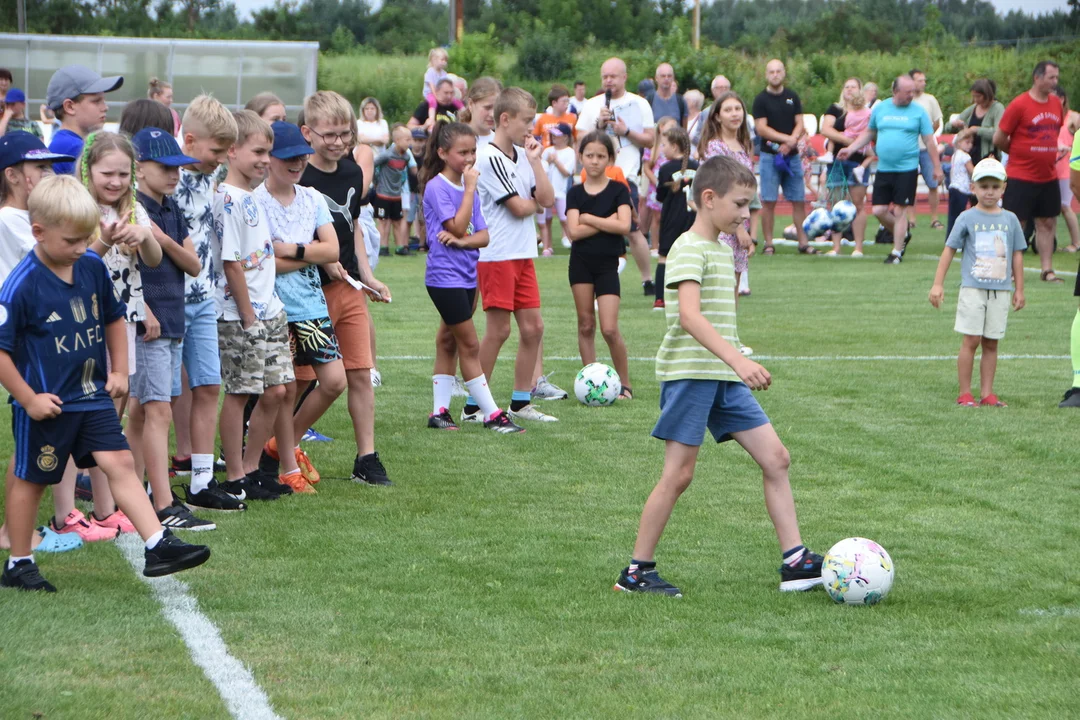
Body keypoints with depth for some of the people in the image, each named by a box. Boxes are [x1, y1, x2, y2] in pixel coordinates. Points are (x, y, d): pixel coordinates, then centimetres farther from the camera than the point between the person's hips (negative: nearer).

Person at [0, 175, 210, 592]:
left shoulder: (92, 267, 1)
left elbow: (113, 318, 18)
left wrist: (119, 371, 13)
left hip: (92, 396, 5)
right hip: (45, 404, -5)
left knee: (120, 463, -4)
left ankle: (158, 545, -8)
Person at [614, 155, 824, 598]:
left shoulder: (724, 250, 17)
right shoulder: (689, 249, -13)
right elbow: (689, 315, -28)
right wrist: (737, 360, -38)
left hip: (725, 378, 9)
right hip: (689, 374, -9)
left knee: (776, 458, 2)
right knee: (679, 474, -5)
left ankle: (795, 563, 4)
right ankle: (637, 571, 5)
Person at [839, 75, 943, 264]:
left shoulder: (918, 112, -1)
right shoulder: (880, 108, 7)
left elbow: (929, 141, 1)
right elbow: (869, 133, 19)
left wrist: (937, 167, -1)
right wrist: (850, 149, 10)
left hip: (907, 169, -4)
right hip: (883, 169, 4)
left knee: (900, 210, -4)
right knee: (879, 210, 2)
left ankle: (897, 252, 6)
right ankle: (903, 234, 27)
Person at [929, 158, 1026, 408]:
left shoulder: (1010, 220, 8)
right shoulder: (967, 218, 0)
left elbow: (1017, 255, 13)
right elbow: (949, 249, 2)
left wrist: (1019, 290, 12)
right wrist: (938, 284, -2)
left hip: (1000, 291, 3)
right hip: (972, 288, -3)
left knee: (991, 343, 5)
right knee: (971, 340, -6)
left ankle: (987, 394, 9)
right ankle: (965, 394, 0)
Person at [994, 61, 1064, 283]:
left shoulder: (1056, 103, 7)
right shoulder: (1019, 105, -12)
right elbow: (999, 139, -7)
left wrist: (1048, 154, 14)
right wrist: (1018, 153, 5)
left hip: (1048, 177, 6)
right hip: (1021, 178, -6)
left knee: (1047, 223, 7)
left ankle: (1047, 270, 12)